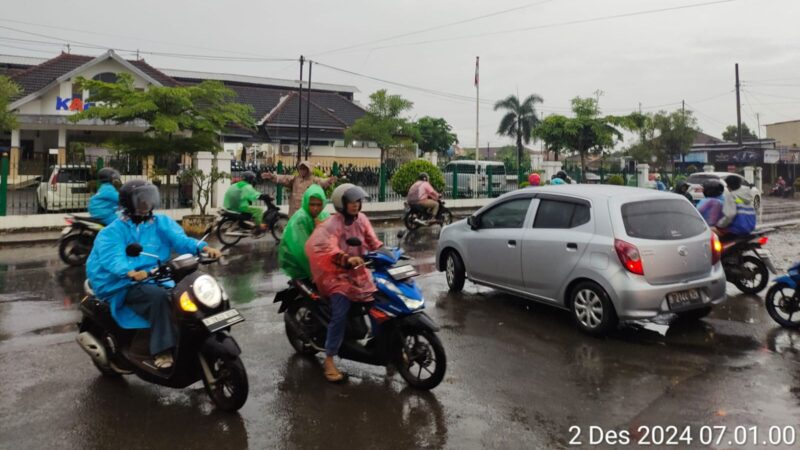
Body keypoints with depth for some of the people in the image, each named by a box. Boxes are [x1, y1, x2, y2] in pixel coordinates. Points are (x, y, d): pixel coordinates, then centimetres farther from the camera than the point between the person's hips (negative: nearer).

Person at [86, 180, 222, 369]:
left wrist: (203, 247, -26)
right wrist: (131, 273, -38)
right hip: (128, 285, -3)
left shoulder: (162, 223, 14)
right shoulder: (112, 232, 4)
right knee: (159, 296, -33)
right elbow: (112, 258, -15)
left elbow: (180, 239, -4)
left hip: (160, 280, 4)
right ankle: (162, 350, -32)